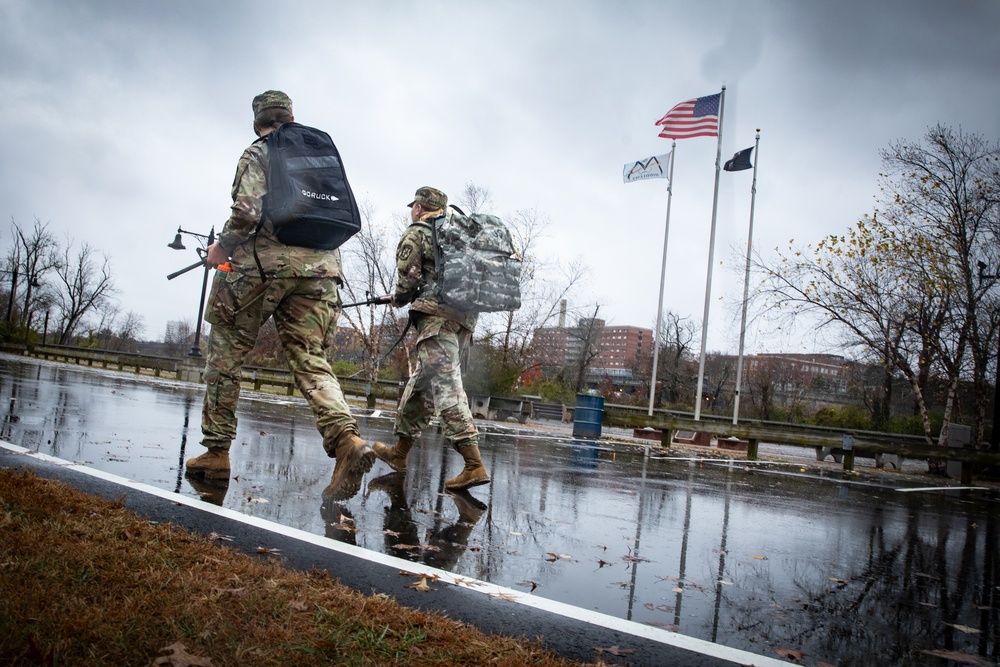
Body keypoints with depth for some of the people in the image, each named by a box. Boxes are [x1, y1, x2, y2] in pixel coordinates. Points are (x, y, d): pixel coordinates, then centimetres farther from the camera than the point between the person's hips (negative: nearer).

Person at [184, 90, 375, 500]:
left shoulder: (258, 152, 4)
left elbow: (247, 212, -12)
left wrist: (223, 246, 5)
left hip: (264, 264, -4)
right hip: (320, 267, 5)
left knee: (226, 354, 9)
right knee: (309, 358, 1)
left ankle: (216, 451, 12)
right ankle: (345, 438, -22)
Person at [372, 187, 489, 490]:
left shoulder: (416, 233, 3)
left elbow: (408, 277, -7)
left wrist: (399, 299, 15)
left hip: (437, 317, -8)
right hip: (465, 317, 8)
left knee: (446, 386, -13)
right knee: (422, 383, 16)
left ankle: (474, 465, -21)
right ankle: (399, 452, 27)